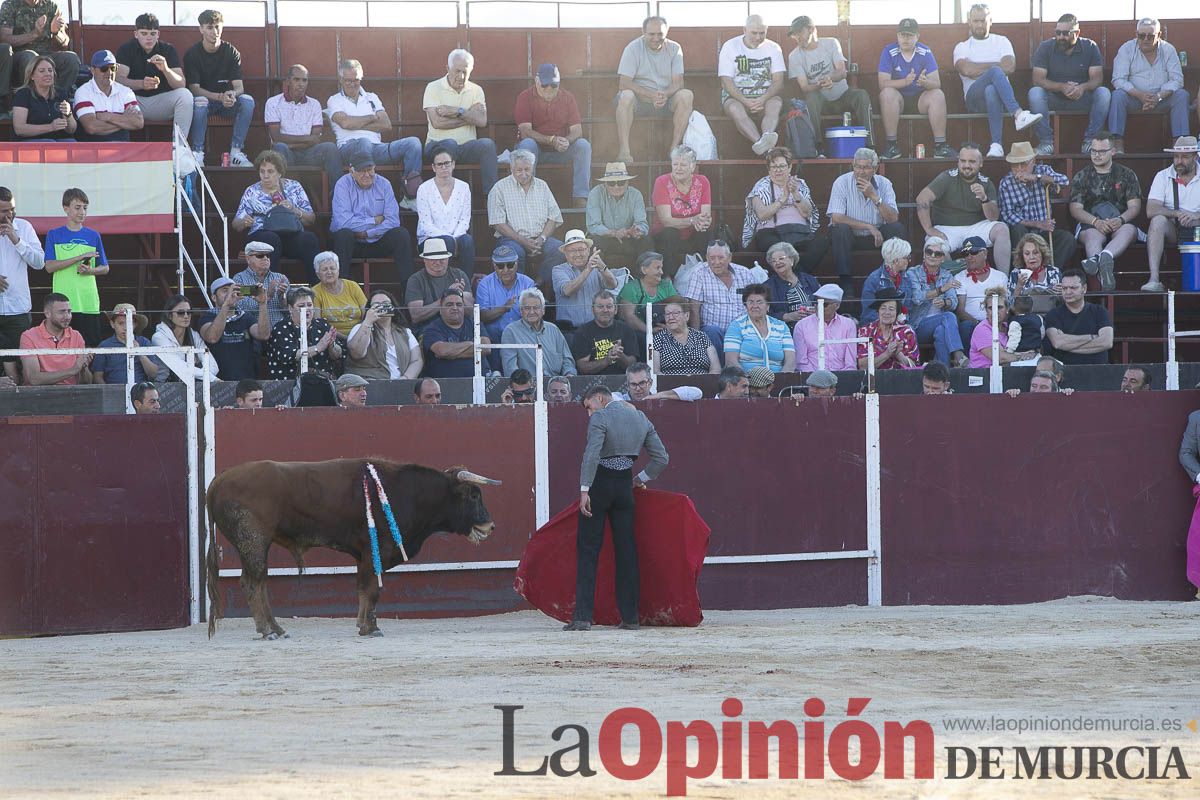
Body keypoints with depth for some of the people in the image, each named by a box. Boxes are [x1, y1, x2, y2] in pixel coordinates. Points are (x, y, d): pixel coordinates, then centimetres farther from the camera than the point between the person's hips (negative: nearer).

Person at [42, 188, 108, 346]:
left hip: (88, 302, 2)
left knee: (91, 346, -3)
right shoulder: (54, 235, 6)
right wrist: (79, 258, -12)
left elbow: (105, 268, 17)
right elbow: (49, 266, -4)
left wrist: (90, 270, -7)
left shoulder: (93, 236, 12)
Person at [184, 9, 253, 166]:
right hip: (204, 98, -3)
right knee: (200, 102, -37)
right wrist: (220, 97, -31)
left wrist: (232, 94, -34)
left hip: (226, 100, 3)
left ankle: (236, 152, -23)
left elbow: (239, 87, -8)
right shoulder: (192, 54, -9)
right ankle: (197, 153, -31)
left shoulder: (231, 52, -2)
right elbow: (194, 88, -16)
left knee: (247, 101, -27)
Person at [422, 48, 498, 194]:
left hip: (467, 146, 3)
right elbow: (437, 122, -12)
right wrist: (469, 116, -5)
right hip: (438, 144, -3)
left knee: (487, 144, -27)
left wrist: (458, 111, -11)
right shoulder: (434, 88, 1)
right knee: (449, 144, -37)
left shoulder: (476, 90, 12)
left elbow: (482, 121, -3)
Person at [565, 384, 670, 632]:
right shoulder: (641, 419, 11)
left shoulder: (600, 418, -9)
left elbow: (591, 455, -22)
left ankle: (583, 617, -6)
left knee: (588, 550, -1)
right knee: (626, 550, 9)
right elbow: (662, 459, 11)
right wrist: (640, 479, 18)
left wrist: (584, 490, -24)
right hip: (625, 486, 5)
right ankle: (630, 617, 8)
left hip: (599, 484, -5)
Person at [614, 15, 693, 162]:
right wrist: (651, 95, -27)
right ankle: (623, 151, -36)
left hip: (666, 99, 2)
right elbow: (624, 84, -15)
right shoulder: (633, 49, -7)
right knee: (626, 96, -36)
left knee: (686, 95, -27)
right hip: (639, 99, -2)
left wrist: (665, 94, -28)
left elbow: (678, 82, -4)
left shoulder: (674, 49, 2)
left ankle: (675, 148, -25)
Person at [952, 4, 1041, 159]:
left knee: (991, 91, -40)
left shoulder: (1001, 42, 20)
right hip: (974, 98, -1)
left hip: (996, 94, 1)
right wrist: (995, 65, 0)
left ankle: (996, 145, -52)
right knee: (996, 72, -33)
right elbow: (966, 70, -4)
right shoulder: (962, 47, 19)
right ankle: (1018, 114, -53)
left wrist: (979, 70, -1)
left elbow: (1009, 67, 0)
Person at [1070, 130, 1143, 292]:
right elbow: (1076, 208, 4)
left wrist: (1120, 220, -17)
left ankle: (1096, 260, -70)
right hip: (1090, 224, 0)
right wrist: (1096, 222, -17)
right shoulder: (1081, 177, 15)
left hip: (1120, 223, 0)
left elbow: (1135, 206, 6)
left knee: (1129, 230, -37)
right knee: (1093, 236, -38)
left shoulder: (1127, 175, 16)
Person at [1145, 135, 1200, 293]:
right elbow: (1151, 210, -8)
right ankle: (1154, 279, -42)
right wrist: (1177, 213, -22)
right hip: (1172, 230, 0)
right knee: (1158, 220, -32)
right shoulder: (1163, 176, 4)